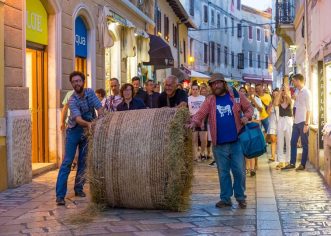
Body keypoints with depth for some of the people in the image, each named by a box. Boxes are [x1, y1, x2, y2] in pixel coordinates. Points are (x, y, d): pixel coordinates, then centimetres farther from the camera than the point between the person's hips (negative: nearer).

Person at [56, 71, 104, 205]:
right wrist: (88, 123, -54)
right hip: (74, 131, -4)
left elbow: (99, 107, -10)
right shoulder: (72, 100, -20)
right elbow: (78, 119, -33)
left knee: (84, 161, 8)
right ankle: (60, 195, -14)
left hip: (88, 130, 5)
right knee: (67, 161, -10)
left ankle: (79, 188, 22)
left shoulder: (90, 92, -6)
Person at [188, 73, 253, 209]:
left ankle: (240, 197, 17)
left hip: (236, 141, -1)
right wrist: (194, 122, -23)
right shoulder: (210, 101, 4)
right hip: (219, 143, 1)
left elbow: (249, 108, 10)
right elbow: (200, 114, -4)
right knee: (223, 172, 9)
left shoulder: (236, 95, 2)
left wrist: (246, 116, -10)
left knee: (239, 171, 2)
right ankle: (225, 198, 19)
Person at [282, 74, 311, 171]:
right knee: (293, 142, 9)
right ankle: (292, 163, 15)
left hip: (303, 122, -8)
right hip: (296, 122, 8)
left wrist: (306, 124, -18)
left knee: (304, 144, 2)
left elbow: (309, 109, -14)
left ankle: (303, 164, 8)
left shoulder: (306, 92, -11)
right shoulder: (299, 92, 13)